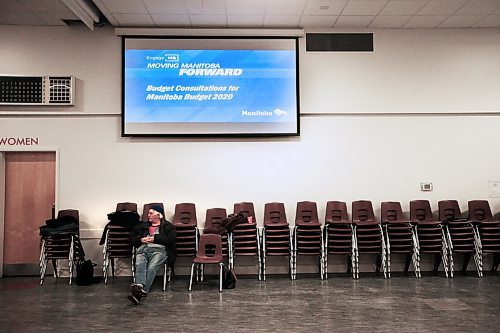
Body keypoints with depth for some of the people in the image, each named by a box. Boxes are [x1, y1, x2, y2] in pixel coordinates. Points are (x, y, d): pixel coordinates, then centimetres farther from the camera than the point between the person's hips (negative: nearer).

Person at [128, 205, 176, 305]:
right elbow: (132, 239, 27)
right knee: (139, 265, -32)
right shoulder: (142, 226, 33)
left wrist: (155, 238, -1)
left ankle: (142, 291, -47)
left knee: (152, 267, -33)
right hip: (142, 249, 3)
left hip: (159, 250, -3)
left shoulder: (168, 226, 20)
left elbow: (171, 239, 3)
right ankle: (139, 286, -54)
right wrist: (141, 239, 6)